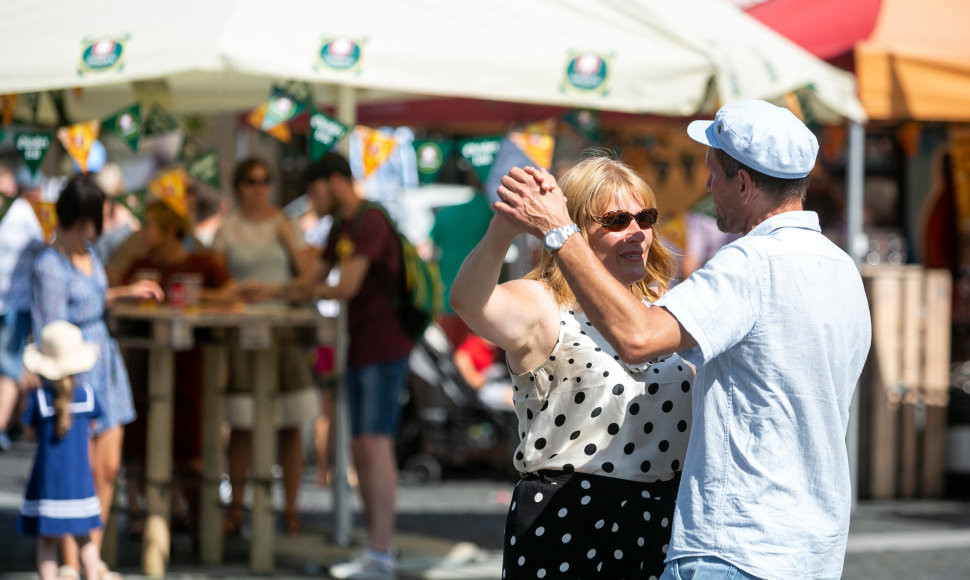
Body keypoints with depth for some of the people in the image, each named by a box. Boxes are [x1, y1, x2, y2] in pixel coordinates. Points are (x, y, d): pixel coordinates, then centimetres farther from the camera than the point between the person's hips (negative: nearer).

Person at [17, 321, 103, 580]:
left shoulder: (39, 398, -12)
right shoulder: (87, 394, -6)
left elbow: (32, 432, 1)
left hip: (47, 479, -2)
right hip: (79, 480, 2)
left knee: (47, 540, 5)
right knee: (83, 537, 15)